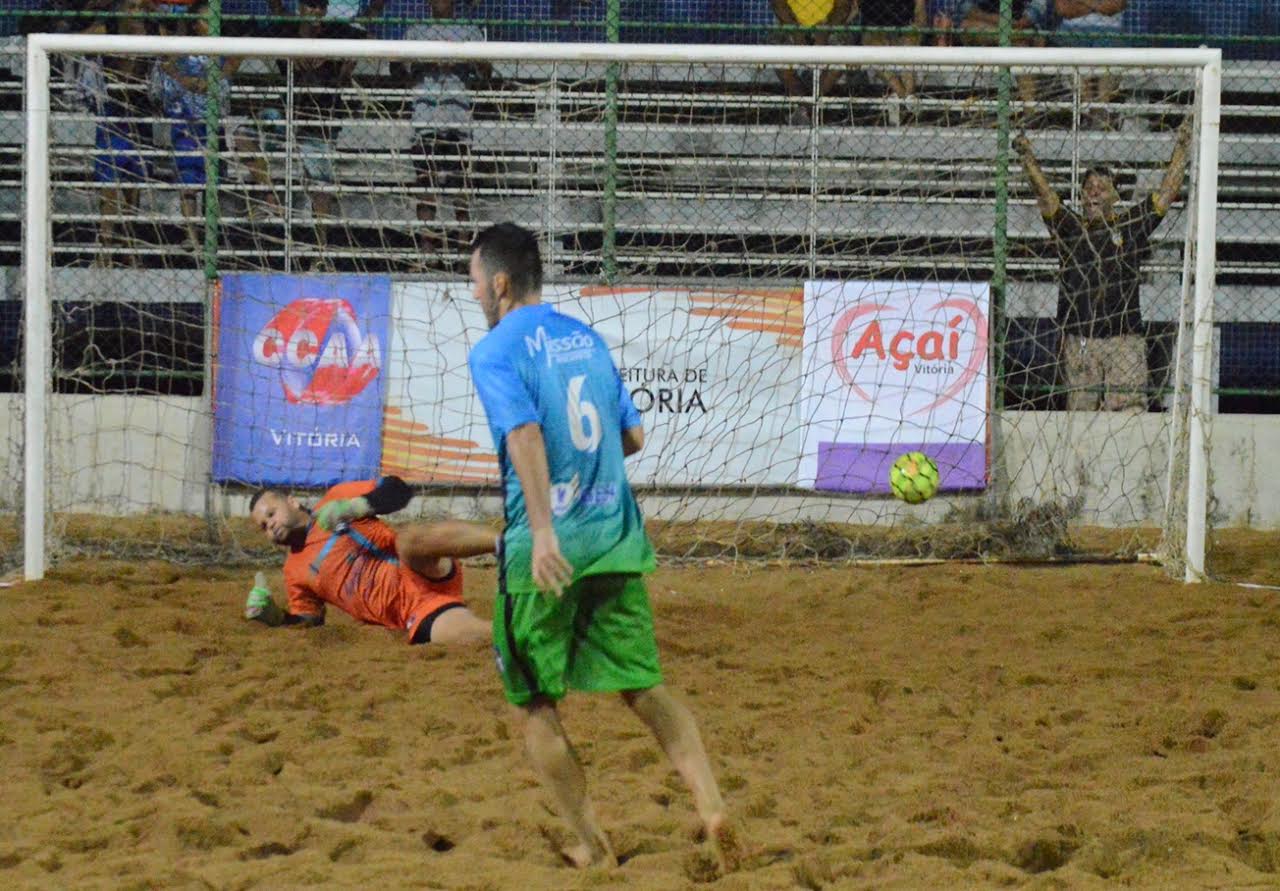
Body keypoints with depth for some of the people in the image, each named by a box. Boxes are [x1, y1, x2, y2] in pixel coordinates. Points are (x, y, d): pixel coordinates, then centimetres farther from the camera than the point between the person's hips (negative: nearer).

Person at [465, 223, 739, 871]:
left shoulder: (495, 352, -6)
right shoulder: (586, 338, 15)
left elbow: (524, 433, -21)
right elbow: (633, 435, 18)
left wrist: (543, 531, -28)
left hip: (545, 552, -6)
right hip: (615, 543, 6)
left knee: (535, 704, 8)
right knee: (643, 685, 11)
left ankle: (592, 847, 7)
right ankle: (712, 808, -7)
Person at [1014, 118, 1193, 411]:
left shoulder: (1131, 226, 11)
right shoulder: (1069, 227, 13)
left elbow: (1167, 191, 10)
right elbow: (1044, 194, 3)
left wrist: (1181, 149, 6)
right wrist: (1027, 157, -10)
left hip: (1124, 340, -1)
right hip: (1078, 340, 1)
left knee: (1129, 411, -10)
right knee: (1079, 412, 1)